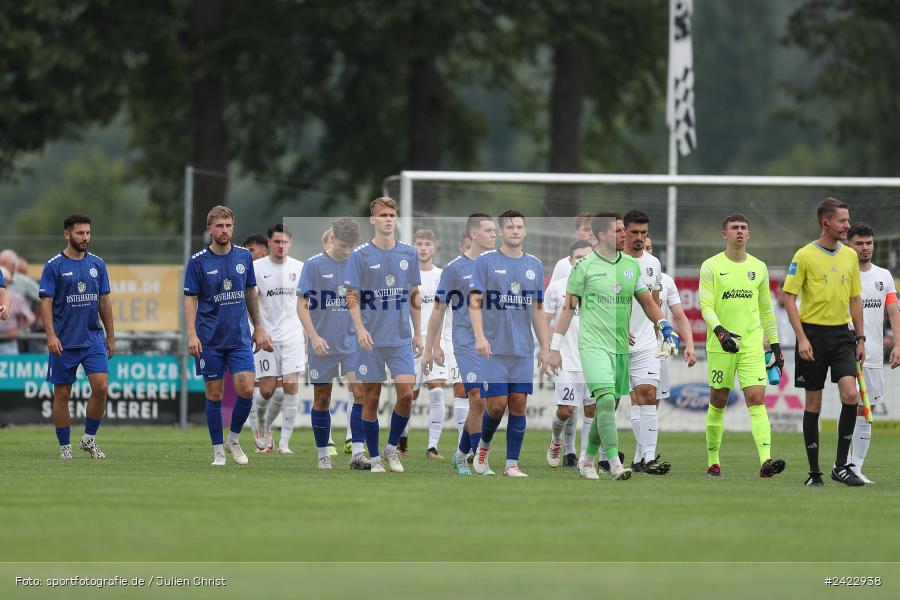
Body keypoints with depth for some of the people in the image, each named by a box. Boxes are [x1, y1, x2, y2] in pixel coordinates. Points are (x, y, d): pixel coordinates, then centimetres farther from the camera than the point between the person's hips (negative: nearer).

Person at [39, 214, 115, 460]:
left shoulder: (97, 264, 8)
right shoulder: (54, 266, -3)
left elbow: (104, 301, 13)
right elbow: (46, 302, -7)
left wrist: (111, 337, 12)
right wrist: (51, 335, -18)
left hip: (93, 338, 3)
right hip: (64, 342, -3)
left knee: (101, 386, -12)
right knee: (62, 394, 2)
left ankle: (89, 438, 4)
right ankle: (65, 446, 12)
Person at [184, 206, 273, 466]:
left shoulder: (244, 256, 5)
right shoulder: (198, 261, -4)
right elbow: (190, 299, -4)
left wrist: (258, 327, 15)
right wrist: (192, 334, -15)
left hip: (240, 337, 2)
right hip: (210, 339, -2)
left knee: (246, 389, -9)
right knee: (214, 395, 1)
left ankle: (234, 439, 13)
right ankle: (218, 450, 12)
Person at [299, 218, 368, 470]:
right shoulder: (314, 265, -5)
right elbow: (302, 305, -6)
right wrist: (314, 336, -16)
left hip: (352, 343, 2)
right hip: (323, 344, -2)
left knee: (361, 392, -13)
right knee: (322, 399, 6)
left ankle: (357, 453, -13)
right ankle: (323, 454, 17)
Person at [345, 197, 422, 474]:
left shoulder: (409, 253, 7)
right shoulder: (360, 255, -3)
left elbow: (414, 296, 14)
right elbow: (352, 296, -4)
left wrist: (418, 333, 12)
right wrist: (360, 329, -17)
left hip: (401, 339, 2)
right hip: (371, 341, -2)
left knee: (406, 394, -9)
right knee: (371, 399, 1)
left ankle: (392, 447, 12)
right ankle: (375, 459, 10)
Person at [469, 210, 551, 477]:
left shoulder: (535, 265, 12)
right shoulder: (485, 261, 0)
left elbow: (538, 309, 16)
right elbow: (475, 301, -5)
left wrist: (544, 347, 11)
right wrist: (480, 336, -18)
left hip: (523, 350, 4)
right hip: (494, 348, -3)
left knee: (518, 405, 0)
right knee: (496, 404, -7)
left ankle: (512, 464, 4)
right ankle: (483, 446, 21)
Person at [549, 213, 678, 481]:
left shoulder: (632, 265, 11)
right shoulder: (585, 266, -3)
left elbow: (646, 301, 19)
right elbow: (568, 307, 0)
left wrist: (664, 325, 2)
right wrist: (555, 347, -1)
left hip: (621, 346, 5)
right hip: (593, 345, -5)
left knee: (608, 407, 8)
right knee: (606, 399, -19)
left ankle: (588, 461, 24)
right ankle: (615, 464, -23)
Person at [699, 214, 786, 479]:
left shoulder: (759, 268, 12)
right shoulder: (711, 266, 1)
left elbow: (766, 310, 18)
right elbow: (705, 306, -7)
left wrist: (775, 345, 15)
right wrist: (720, 332, -24)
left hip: (752, 345, 2)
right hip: (720, 345, -2)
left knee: (757, 400, -12)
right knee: (718, 403, 6)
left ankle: (765, 460, -24)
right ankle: (713, 461, 20)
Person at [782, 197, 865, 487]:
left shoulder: (850, 256, 9)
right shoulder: (804, 256, -6)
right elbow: (789, 298, -6)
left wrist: (860, 338, 11)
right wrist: (801, 338, -14)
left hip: (842, 334, 4)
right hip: (813, 334, -4)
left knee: (850, 394, -14)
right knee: (813, 403, 2)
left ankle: (841, 465, -6)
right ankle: (814, 471, 10)